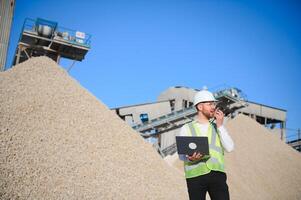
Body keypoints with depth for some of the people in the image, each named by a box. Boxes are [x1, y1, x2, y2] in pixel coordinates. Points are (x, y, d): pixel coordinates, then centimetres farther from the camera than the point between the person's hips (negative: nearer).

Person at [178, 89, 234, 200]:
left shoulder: (218, 127, 18)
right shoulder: (186, 129, 11)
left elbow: (229, 148, 4)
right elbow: (181, 154, 3)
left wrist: (220, 126, -2)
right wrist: (190, 158, -20)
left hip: (217, 174, 2)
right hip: (195, 175, -1)